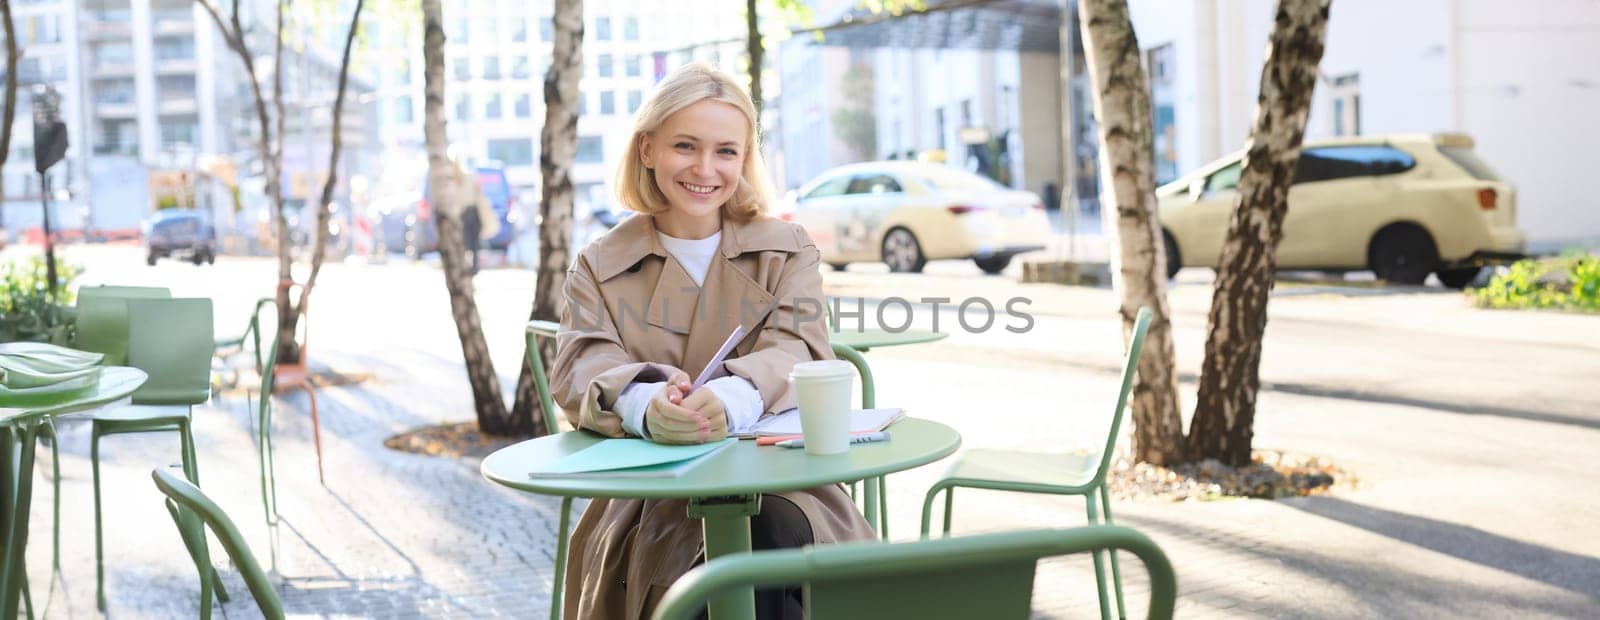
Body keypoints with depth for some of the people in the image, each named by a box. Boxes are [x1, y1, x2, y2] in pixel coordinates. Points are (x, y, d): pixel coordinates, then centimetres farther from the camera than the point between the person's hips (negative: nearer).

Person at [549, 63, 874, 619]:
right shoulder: (598, 267, 11)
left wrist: (731, 401, -33)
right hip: (648, 506, -1)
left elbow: (796, 355, -7)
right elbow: (580, 371, -6)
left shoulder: (789, 250, 11)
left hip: (778, 484, 1)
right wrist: (645, 404, -33)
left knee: (775, 531, -34)